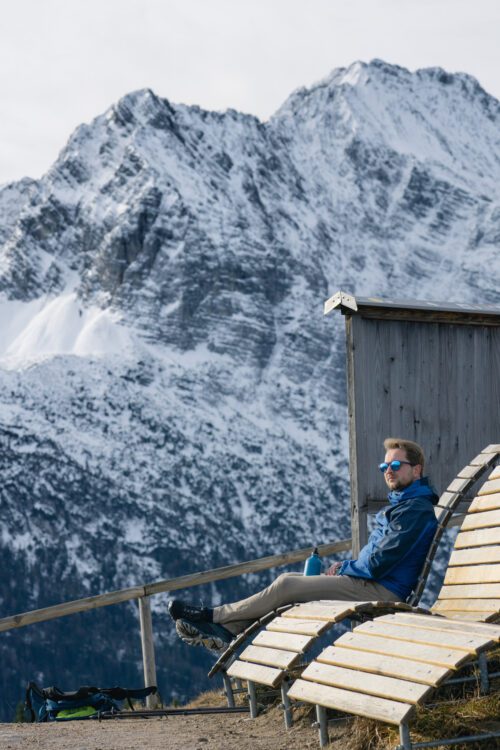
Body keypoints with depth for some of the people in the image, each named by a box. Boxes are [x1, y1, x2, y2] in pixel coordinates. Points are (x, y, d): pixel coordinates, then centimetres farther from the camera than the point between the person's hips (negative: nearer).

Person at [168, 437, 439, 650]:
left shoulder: (416, 509, -14)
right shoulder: (399, 502, 21)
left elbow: (379, 563, -20)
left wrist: (343, 569, -4)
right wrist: (343, 566, 8)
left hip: (383, 591, -10)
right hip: (370, 582, 10)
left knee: (287, 585, -15)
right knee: (289, 580, 2)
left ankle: (212, 616, -7)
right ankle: (226, 631, -8)